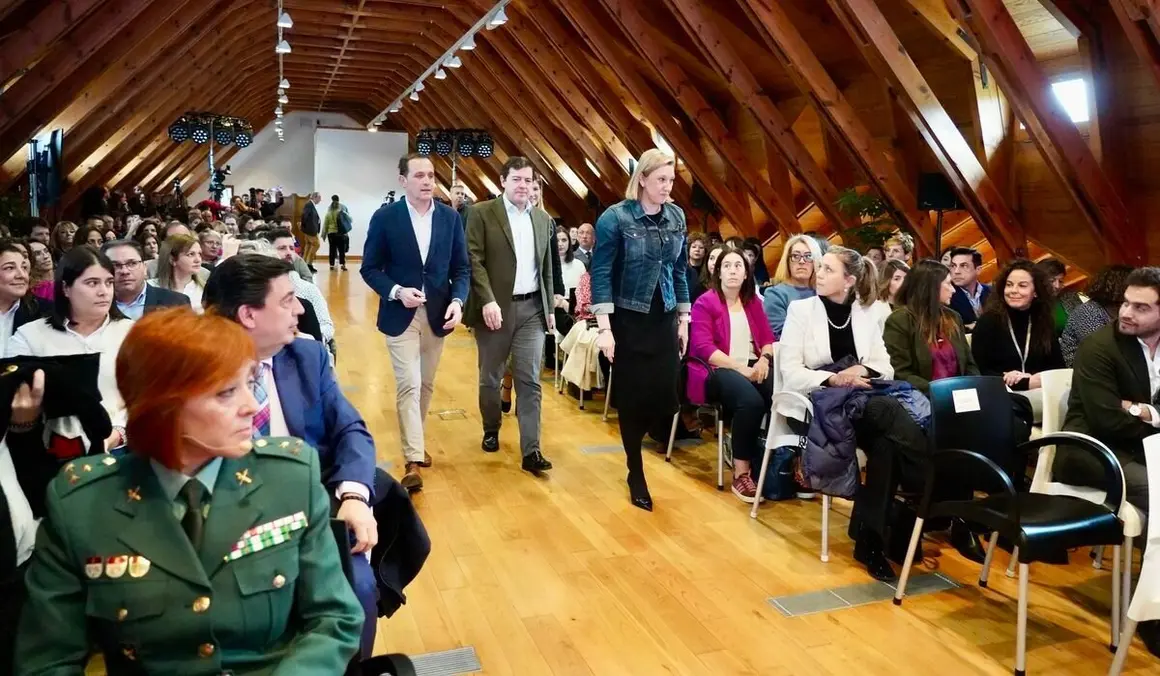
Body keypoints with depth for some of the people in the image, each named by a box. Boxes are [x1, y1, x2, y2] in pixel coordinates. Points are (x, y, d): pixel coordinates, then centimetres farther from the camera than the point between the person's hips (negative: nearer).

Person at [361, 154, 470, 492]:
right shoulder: (385, 217, -7)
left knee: (426, 385, 16)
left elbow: (462, 267, 3)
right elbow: (370, 268, -3)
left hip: (437, 314, 4)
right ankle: (413, 461, -4)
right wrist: (396, 292, -20)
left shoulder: (450, 217, 1)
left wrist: (458, 300, -13)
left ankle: (413, 443, 35)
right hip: (400, 315, -4)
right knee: (408, 385, -8)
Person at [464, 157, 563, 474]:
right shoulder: (481, 213, -4)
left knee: (530, 381, -1)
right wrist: (488, 301, -19)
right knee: (490, 377, 12)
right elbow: (474, 260, -9)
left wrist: (550, 307, 12)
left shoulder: (543, 218, 10)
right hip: (495, 307, -3)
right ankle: (491, 430, 34)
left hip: (532, 309, 3)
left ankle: (531, 450, 0)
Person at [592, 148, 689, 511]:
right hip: (628, 320, -4)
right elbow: (601, 273, -12)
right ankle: (636, 472, 19)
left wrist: (683, 319, 10)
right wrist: (604, 328, -17)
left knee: (667, 396, -1)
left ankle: (641, 437, 31)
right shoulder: (616, 217, -10)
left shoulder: (677, 216, 5)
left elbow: (680, 270, 12)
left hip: (664, 319, 4)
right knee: (632, 397, 2)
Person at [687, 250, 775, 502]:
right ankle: (741, 473, -24)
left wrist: (764, 359, -10)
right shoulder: (704, 303, 0)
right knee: (751, 401, -36)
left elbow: (768, 337, 14)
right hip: (717, 370, -5)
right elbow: (703, 348, -11)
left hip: (752, 367, 5)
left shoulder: (753, 302, 18)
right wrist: (741, 369, -18)